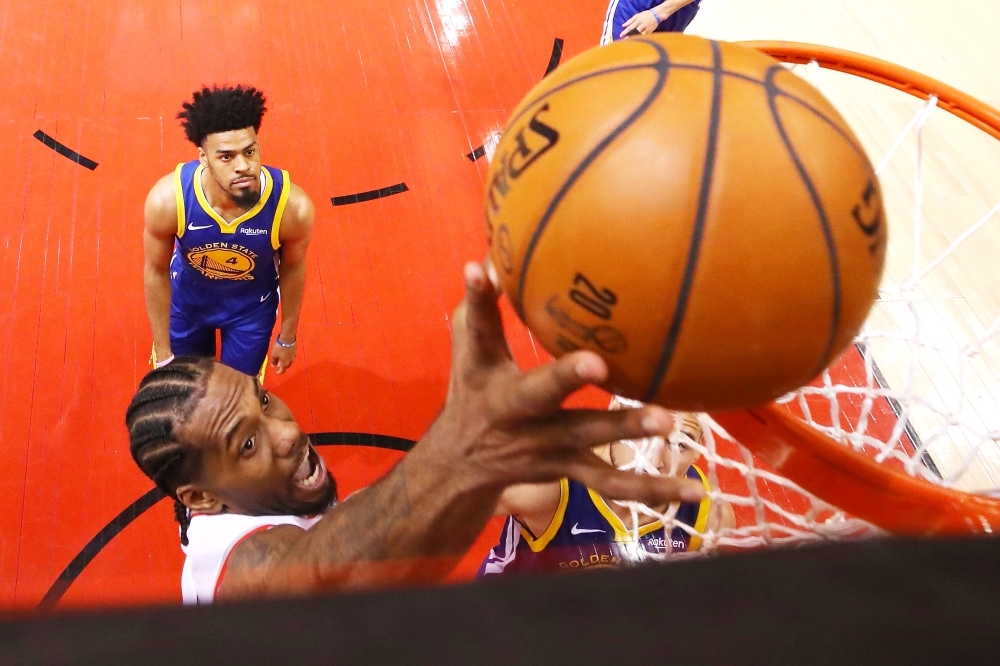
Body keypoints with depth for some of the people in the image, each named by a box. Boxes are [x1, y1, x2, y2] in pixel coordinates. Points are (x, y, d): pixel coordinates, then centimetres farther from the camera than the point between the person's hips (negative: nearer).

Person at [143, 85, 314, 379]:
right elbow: (156, 271, -16)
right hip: (187, 297, 1)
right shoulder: (168, 200, -36)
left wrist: (288, 337, 1)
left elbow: (293, 268, -13)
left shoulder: (293, 206, -36)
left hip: (252, 306, 0)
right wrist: (163, 353, -8)